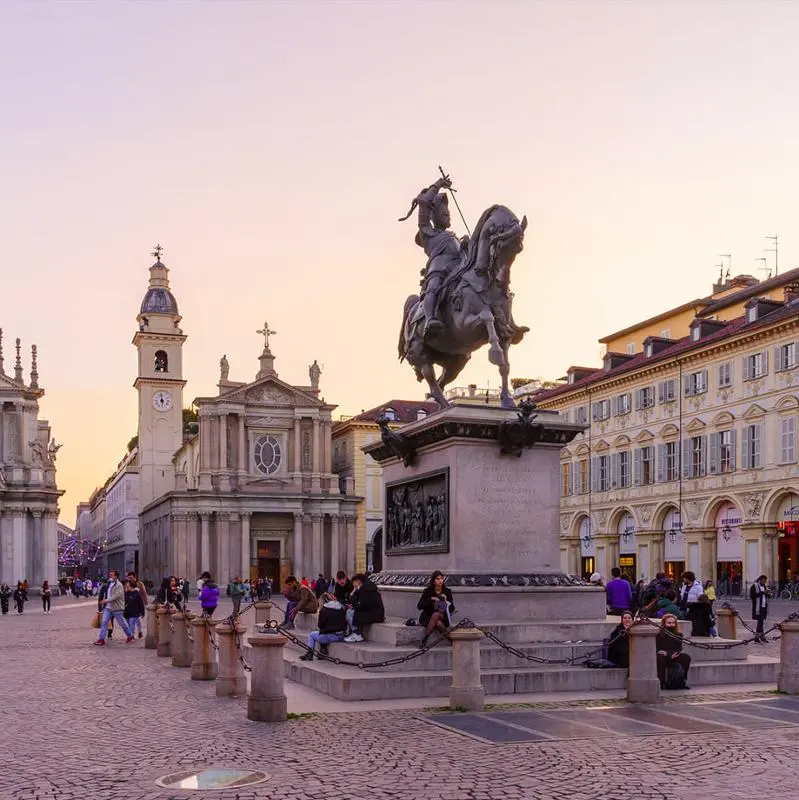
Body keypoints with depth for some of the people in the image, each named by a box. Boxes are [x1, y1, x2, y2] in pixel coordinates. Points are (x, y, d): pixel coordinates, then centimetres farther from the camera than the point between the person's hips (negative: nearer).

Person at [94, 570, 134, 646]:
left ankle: (130, 636, 23)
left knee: (122, 623, 5)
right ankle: (101, 639, -5)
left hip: (117, 608, -7)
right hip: (108, 608, 7)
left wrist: (106, 600, -25)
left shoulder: (119, 585, -13)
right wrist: (104, 601, 13)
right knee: (104, 622, -5)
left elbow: (117, 596, -23)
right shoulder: (108, 584, 14)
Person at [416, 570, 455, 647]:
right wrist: (431, 600, -17)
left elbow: (452, 609, 5)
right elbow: (419, 606, -6)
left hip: (443, 617, 1)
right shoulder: (428, 591, 0)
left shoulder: (447, 591, 4)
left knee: (436, 615, -36)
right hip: (428, 617, -1)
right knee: (438, 623, -37)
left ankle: (425, 638, -36)